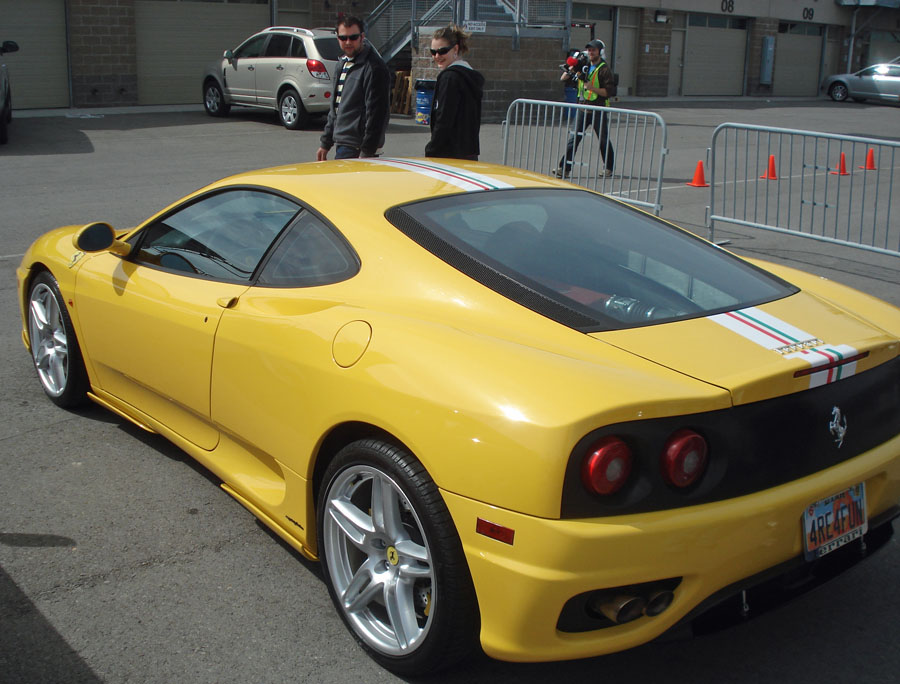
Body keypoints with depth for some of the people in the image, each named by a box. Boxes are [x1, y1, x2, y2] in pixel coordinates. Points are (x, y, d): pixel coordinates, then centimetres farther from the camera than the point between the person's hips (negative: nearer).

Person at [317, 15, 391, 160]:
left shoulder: (374, 67, -13)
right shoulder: (344, 63, 17)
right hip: (341, 144, 9)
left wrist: (366, 152, -20)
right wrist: (325, 143, 22)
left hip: (355, 148, -9)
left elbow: (376, 112, -18)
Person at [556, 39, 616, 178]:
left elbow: (609, 92, -14)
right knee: (573, 139, -3)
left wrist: (592, 87, -23)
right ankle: (564, 168, -3)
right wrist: (571, 69, -6)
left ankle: (609, 167, 23)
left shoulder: (604, 69, -7)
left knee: (603, 140, 7)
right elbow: (563, 78, 12)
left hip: (598, 110, -4)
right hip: (583, 108, 4)